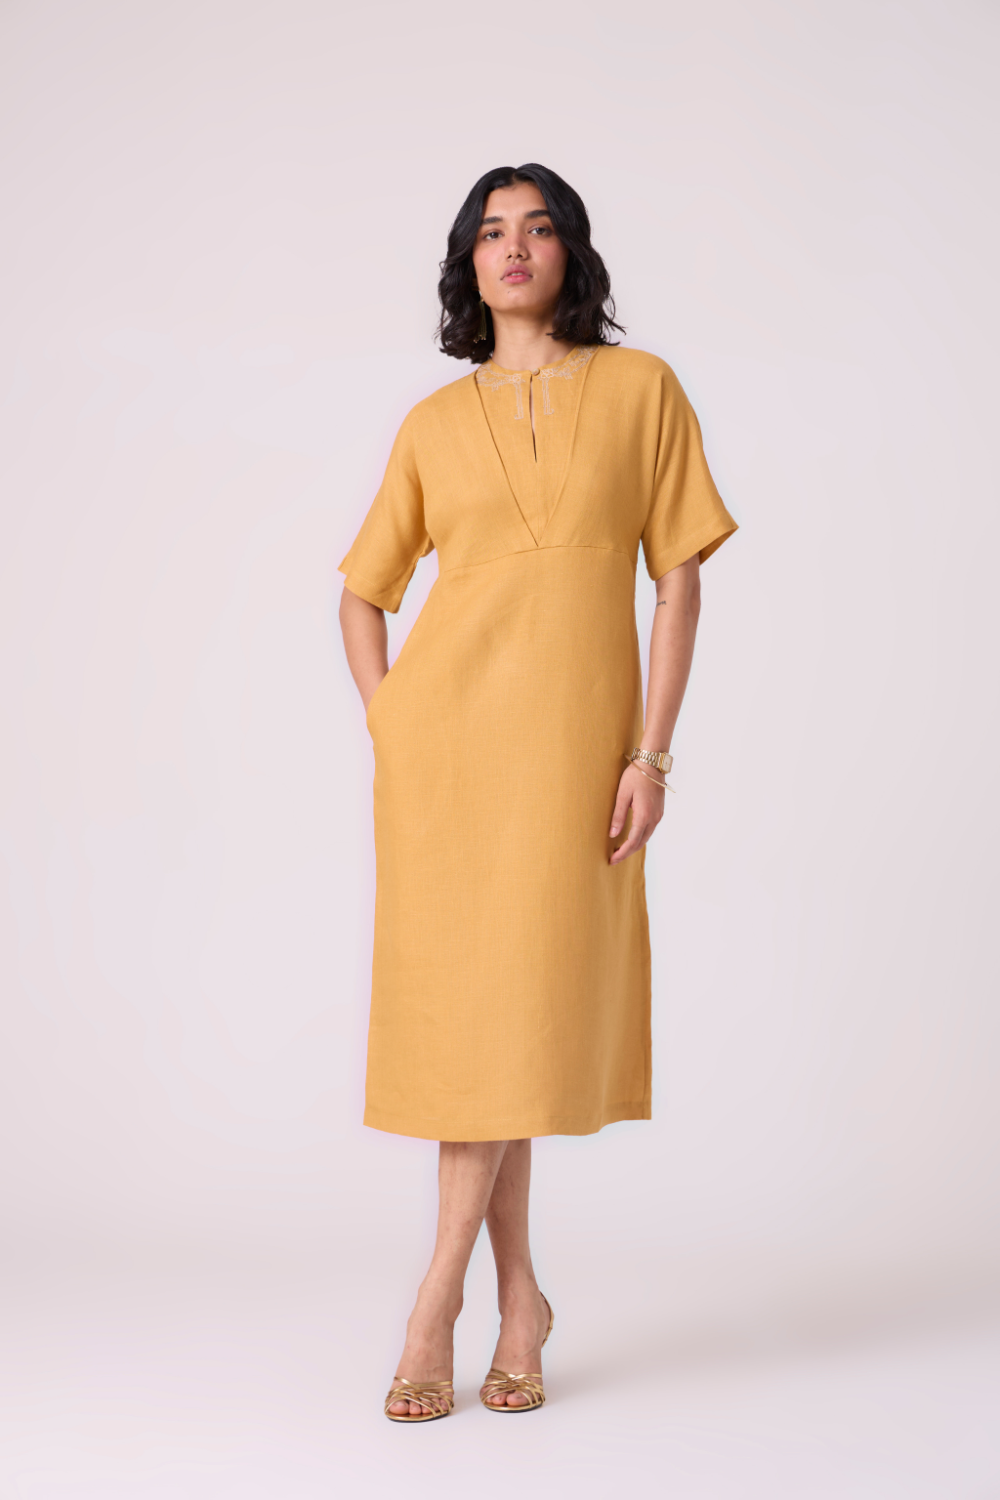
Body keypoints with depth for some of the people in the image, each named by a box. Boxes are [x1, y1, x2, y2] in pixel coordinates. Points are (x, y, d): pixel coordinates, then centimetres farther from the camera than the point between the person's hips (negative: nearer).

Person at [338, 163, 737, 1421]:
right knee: (456, 1001, 1)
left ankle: (437, 1301, 7)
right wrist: (384, 726, 3)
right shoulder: (436, 423, 10)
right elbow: (363, 588, 18)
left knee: (517, 1004, -5)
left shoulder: (641, 389, 5)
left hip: (574, 740, -2)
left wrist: (651, 753, -7)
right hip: (443, 732, 2)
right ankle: (517, 1295, 16)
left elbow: (679, 580, 1)